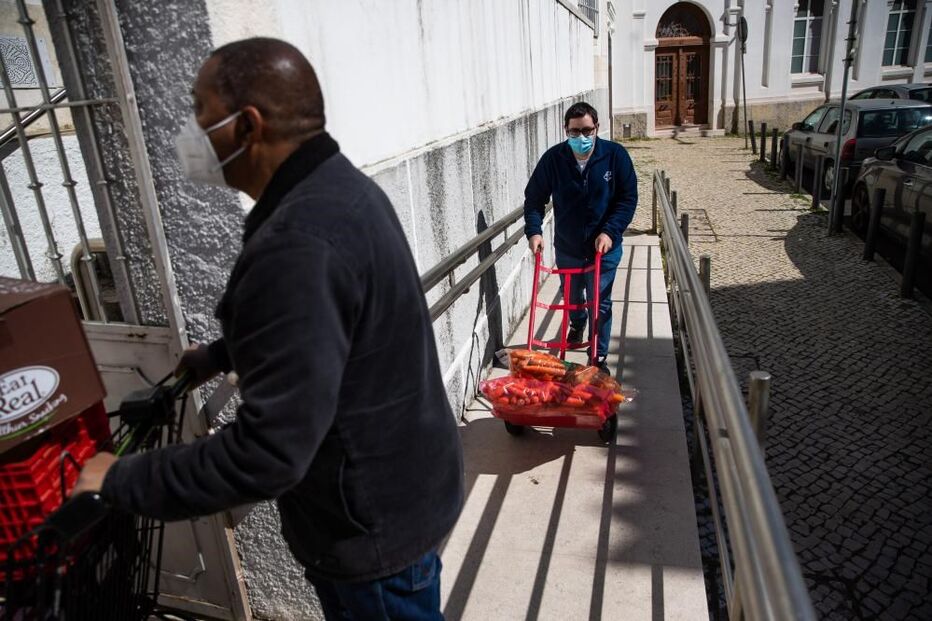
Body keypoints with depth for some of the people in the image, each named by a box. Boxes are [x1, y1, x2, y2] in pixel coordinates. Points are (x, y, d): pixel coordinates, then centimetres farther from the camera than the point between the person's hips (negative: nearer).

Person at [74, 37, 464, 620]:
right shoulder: (339, 186, 2)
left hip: (373, 526, -9)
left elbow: (268, 453, -33)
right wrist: (219, 355, 23)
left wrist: (122, 481, -19)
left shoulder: (298, 244, -33)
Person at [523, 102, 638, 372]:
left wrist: (610, 231, -20)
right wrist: (534, 231, -18)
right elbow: (534, 197, -4)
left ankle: (599, 357, 18)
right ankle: (577, 325, 55)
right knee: (572, 297, 23)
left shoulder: (615, 155, -14)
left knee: (600, 303, 2)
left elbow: (628, 198, -9)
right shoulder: (553, 158, -11)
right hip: (566, 247, 2)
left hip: (604, 247, -2)